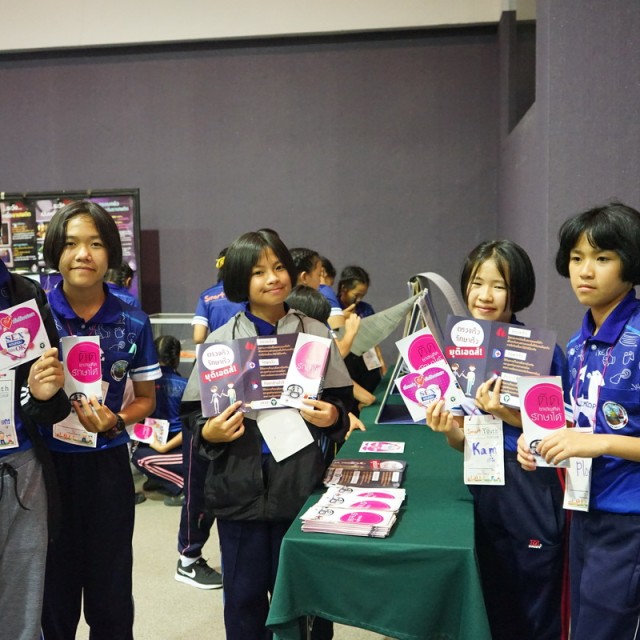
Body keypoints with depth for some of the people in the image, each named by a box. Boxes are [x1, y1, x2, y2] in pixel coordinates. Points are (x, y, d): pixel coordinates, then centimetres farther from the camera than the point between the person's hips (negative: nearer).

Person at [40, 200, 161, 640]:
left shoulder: (133, 323, -2)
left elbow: (146, 399, 6)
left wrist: (115, 421, -12)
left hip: (107, 466, 1)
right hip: (45, 463, -1)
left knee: (110, 593, 13)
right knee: (53, 589, 12)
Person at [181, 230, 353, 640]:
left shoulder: (316, 334, 1)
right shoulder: (220, 341, -1)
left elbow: (341, 403, 6)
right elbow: (195, 413, 1)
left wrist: (331, 416, -15)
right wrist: (209, 432, -19)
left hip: (300, 483, 0)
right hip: (240, 484, 0)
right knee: (244, 593, 13)